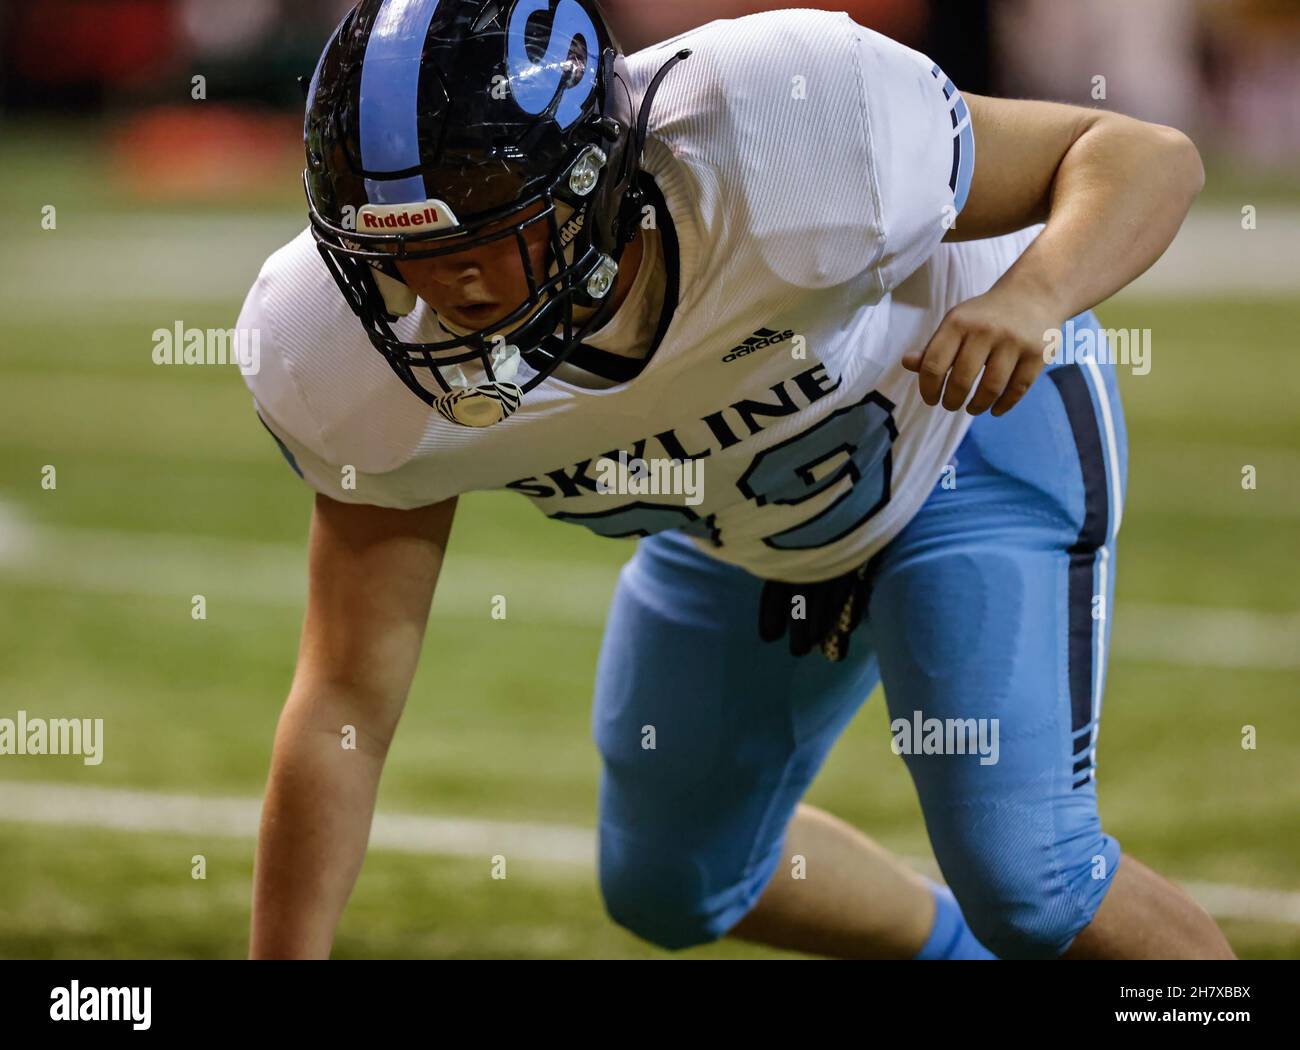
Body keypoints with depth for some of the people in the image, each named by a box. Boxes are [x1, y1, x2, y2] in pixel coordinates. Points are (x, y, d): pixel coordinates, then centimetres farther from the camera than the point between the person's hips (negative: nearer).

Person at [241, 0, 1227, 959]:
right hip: (733, 529, 5)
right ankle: (959, 951, 47)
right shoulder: (368, 353, -30)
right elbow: (347, 702, -22)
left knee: (1025, 880, -15)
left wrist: (1030, 300, -51)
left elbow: (1146, 156, -30)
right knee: (673, 886, 17)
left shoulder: (770, 155, -42)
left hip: (977, 425, -5)